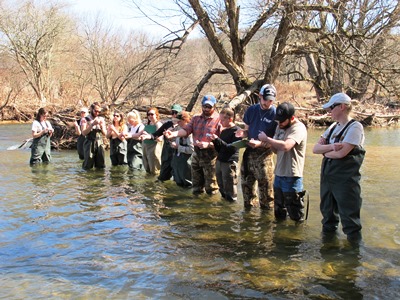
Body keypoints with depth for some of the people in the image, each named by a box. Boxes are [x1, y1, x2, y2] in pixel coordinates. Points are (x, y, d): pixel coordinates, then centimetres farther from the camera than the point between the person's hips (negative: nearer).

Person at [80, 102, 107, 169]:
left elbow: (105, 133, 10)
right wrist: (92, 124, -19)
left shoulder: (101, 119, 13)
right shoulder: (85, 120, 1)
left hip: (100, 143, 4)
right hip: (89, 143, -4)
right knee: (88, 166, -3)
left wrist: (102, 126, -9)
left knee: (101, 166, 3)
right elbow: (84, 132, -11)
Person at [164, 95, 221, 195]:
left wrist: (208, 144, -28)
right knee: (196, 186, 18)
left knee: (211, 188, 4)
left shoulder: (219, 120, -9)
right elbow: (186, 130, -3)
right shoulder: (196, 118, 10)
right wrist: (173, 134, -21)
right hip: (196, 154, 6)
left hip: (210, 155, -5)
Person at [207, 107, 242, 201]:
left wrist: (218, 140, -20)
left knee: (230, 192, -2)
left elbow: (232, 148, -18)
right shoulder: (223, 131, 15)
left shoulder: (236, 131, -9)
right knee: (221, 187, 12)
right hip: (220, 161, 8)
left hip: (230, 163, -8)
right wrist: (214, 141, 0)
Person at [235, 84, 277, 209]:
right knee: (246, 184, 14)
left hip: (264, 154, -5)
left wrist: (260, 143, -23)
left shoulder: (276, 114, -9)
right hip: (249, 152, 5)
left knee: (265, 186, -1)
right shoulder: (251, 110, 6)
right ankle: (249, 207, 30)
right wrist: (242, 133, -11)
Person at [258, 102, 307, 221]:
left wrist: (266, 139, -21)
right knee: (279, 212, 21)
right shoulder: (280, 126, 9)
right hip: (279, 173, 8)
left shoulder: (298, 128, -17)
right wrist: (269, 144, -10)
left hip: (292, 176, -8)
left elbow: (285, 146, -34)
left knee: (296, 216, 3)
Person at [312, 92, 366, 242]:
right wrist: (331, 147, -16)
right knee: (327, 212, 19)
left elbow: (341, 153, -22)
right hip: (327, 176, 8)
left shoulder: (355, 127, -12)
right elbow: (315, 148, 3)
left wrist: (325, 151, -3)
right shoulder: (333, 127, 11)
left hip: (345, 179, -7)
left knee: (349, 215, 0)